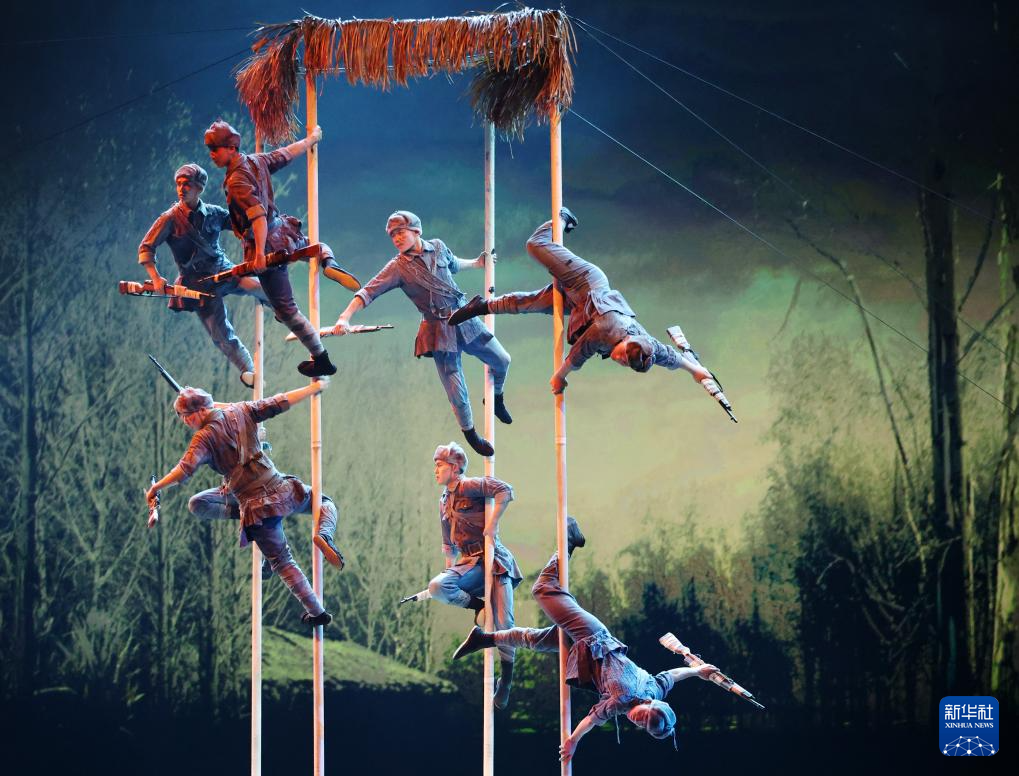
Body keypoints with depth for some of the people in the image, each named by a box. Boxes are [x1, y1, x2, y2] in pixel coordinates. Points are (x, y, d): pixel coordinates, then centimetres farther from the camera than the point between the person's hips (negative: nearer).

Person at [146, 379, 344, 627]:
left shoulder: (204, 438, -9)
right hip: (282, 490, 4)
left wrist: (156, 487, -12)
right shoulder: (240, 411, 4)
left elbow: (184, 470, -22)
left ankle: (317, 613, 2)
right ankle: (323, 535, -5)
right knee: (325, 502, 29)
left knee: (283, 563, 14)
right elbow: (277, 404, 8)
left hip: (256, 506, -4)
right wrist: (313, 388, 20)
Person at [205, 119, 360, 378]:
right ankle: (330, 264, 5)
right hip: (284, 232, 8)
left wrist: (260, 253, -37)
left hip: (268, 244, -8)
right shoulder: (257, 160, 1)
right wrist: (311, 139, 36)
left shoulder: (236, 181, -22)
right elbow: (288, 152, 17)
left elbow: (259, 215, -32)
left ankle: (321, 360, 5)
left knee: (286, 309, 2)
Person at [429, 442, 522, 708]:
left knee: (504, 623, -11)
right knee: (436, 587, -25)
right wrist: (450, 571, 22)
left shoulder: (469, 487, -5)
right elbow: (448, 543, 27)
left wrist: (492, 524, -22)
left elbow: (505, 491, -22)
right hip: (469, 563, 6)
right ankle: (479, 607, -3)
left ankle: (505, 683, 0)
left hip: (494, 559, -6)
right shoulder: (444, 502, 19)